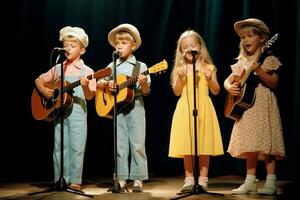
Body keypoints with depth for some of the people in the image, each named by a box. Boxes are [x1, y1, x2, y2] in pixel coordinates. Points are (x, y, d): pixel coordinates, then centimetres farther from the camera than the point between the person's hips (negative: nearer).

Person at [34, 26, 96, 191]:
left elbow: (89, 96, -9)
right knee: (59, 147, 6)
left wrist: (85, 86, -30)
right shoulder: (58, 68, 10)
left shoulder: (86, 71, -1)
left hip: (77, 113, -4)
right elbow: (39, 80, 16)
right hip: (58, 111, 4)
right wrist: (43, 90, -4)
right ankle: (61, 180, 13)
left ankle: (75, 181, 4)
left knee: (76, 148, -3)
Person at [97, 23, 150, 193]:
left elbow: (146, 91, -4)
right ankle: (121, 180, 10)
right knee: (120, 145, 5)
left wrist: (143, 83, -26)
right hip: (117, 108, 3)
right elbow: (98, 83, 12)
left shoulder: (141, 66, 0)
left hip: (135, 107, -3)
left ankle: (138, 180, 3)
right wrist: (107, 84, -9)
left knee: (137, 144, -3)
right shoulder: (112, 66, 10)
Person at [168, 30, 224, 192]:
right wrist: (180, 78, -11)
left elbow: (216, 91, 5)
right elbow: (176, 92, 4)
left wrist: (209, 78, -11)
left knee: (204, 146, 0)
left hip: (203, 108, -1)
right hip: (186, 109, 1)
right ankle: (189, 179, 10)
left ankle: (203, 179, 7)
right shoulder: (180, 69, 8)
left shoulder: (208, 68, 6)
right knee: (186, 146, 1)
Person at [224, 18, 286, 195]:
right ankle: (250, 182, 13)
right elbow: (227, 81, 15)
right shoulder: (242, 62, 14)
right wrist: (230, 87, -7)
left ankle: (271, 183, -6)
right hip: (246, 106, 6)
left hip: (263, 106, -6)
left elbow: (274, 84, -12)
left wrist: (259, 71, -24)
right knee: (250, 146, 8)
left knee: (265, 142, -10)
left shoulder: (268, 59, -3)